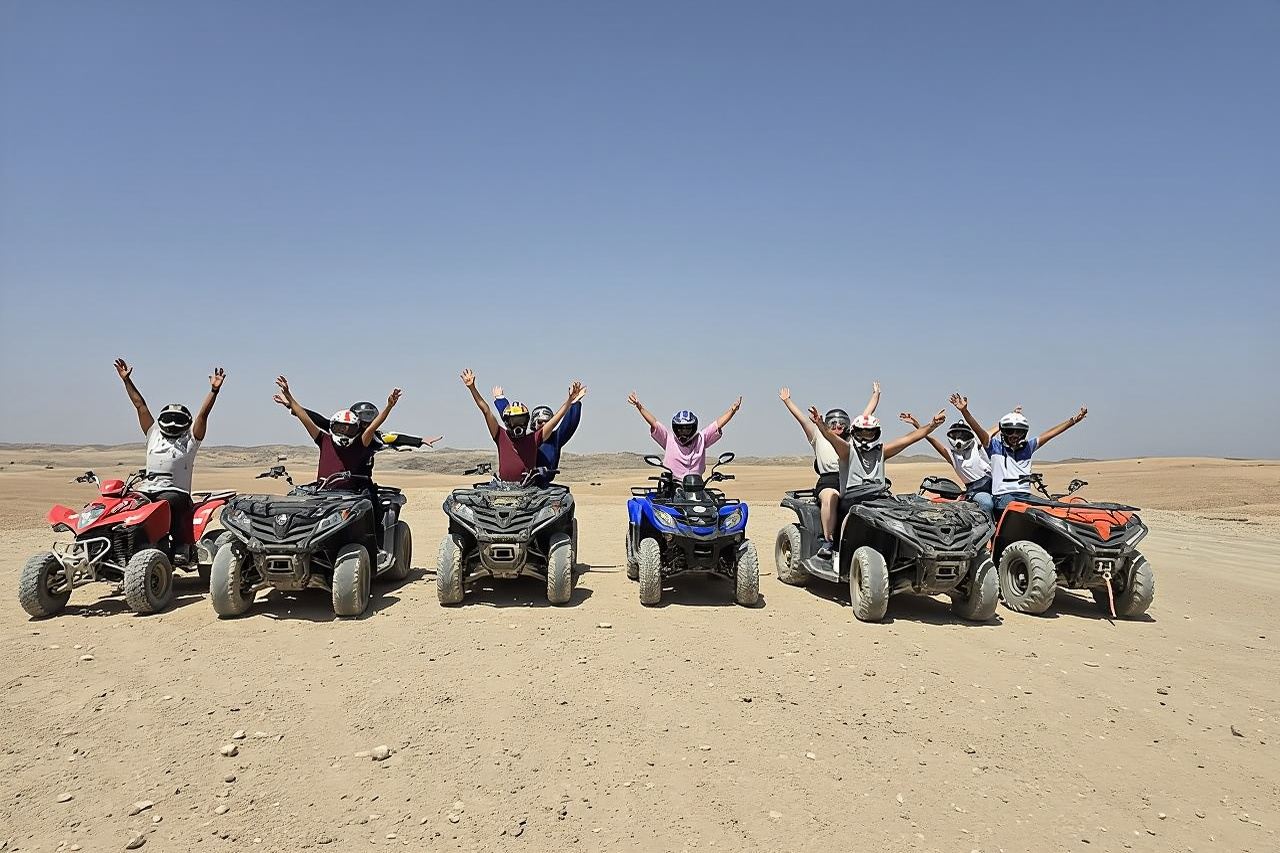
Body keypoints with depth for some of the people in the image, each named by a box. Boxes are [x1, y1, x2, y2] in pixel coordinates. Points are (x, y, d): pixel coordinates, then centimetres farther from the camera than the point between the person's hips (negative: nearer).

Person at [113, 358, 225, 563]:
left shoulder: (190, 439, 12)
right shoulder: (154, 434, 24)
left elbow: (203, 414, 1)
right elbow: (140, 405, 25)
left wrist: (214, 390, -9)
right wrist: (127, 380, 28)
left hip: (176, 491, -5)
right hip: (147, 490, 5)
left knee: (165, 503, -36)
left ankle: (182, 546, -37)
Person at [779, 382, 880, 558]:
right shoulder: (819, 437, 22)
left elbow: (867, 413, 33)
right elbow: (801, 418, 18)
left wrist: (876, 394, 36)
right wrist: (787, 401, 15)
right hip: (828, 481, -3)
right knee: (830, 497, -36)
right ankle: (827, 540, -35)